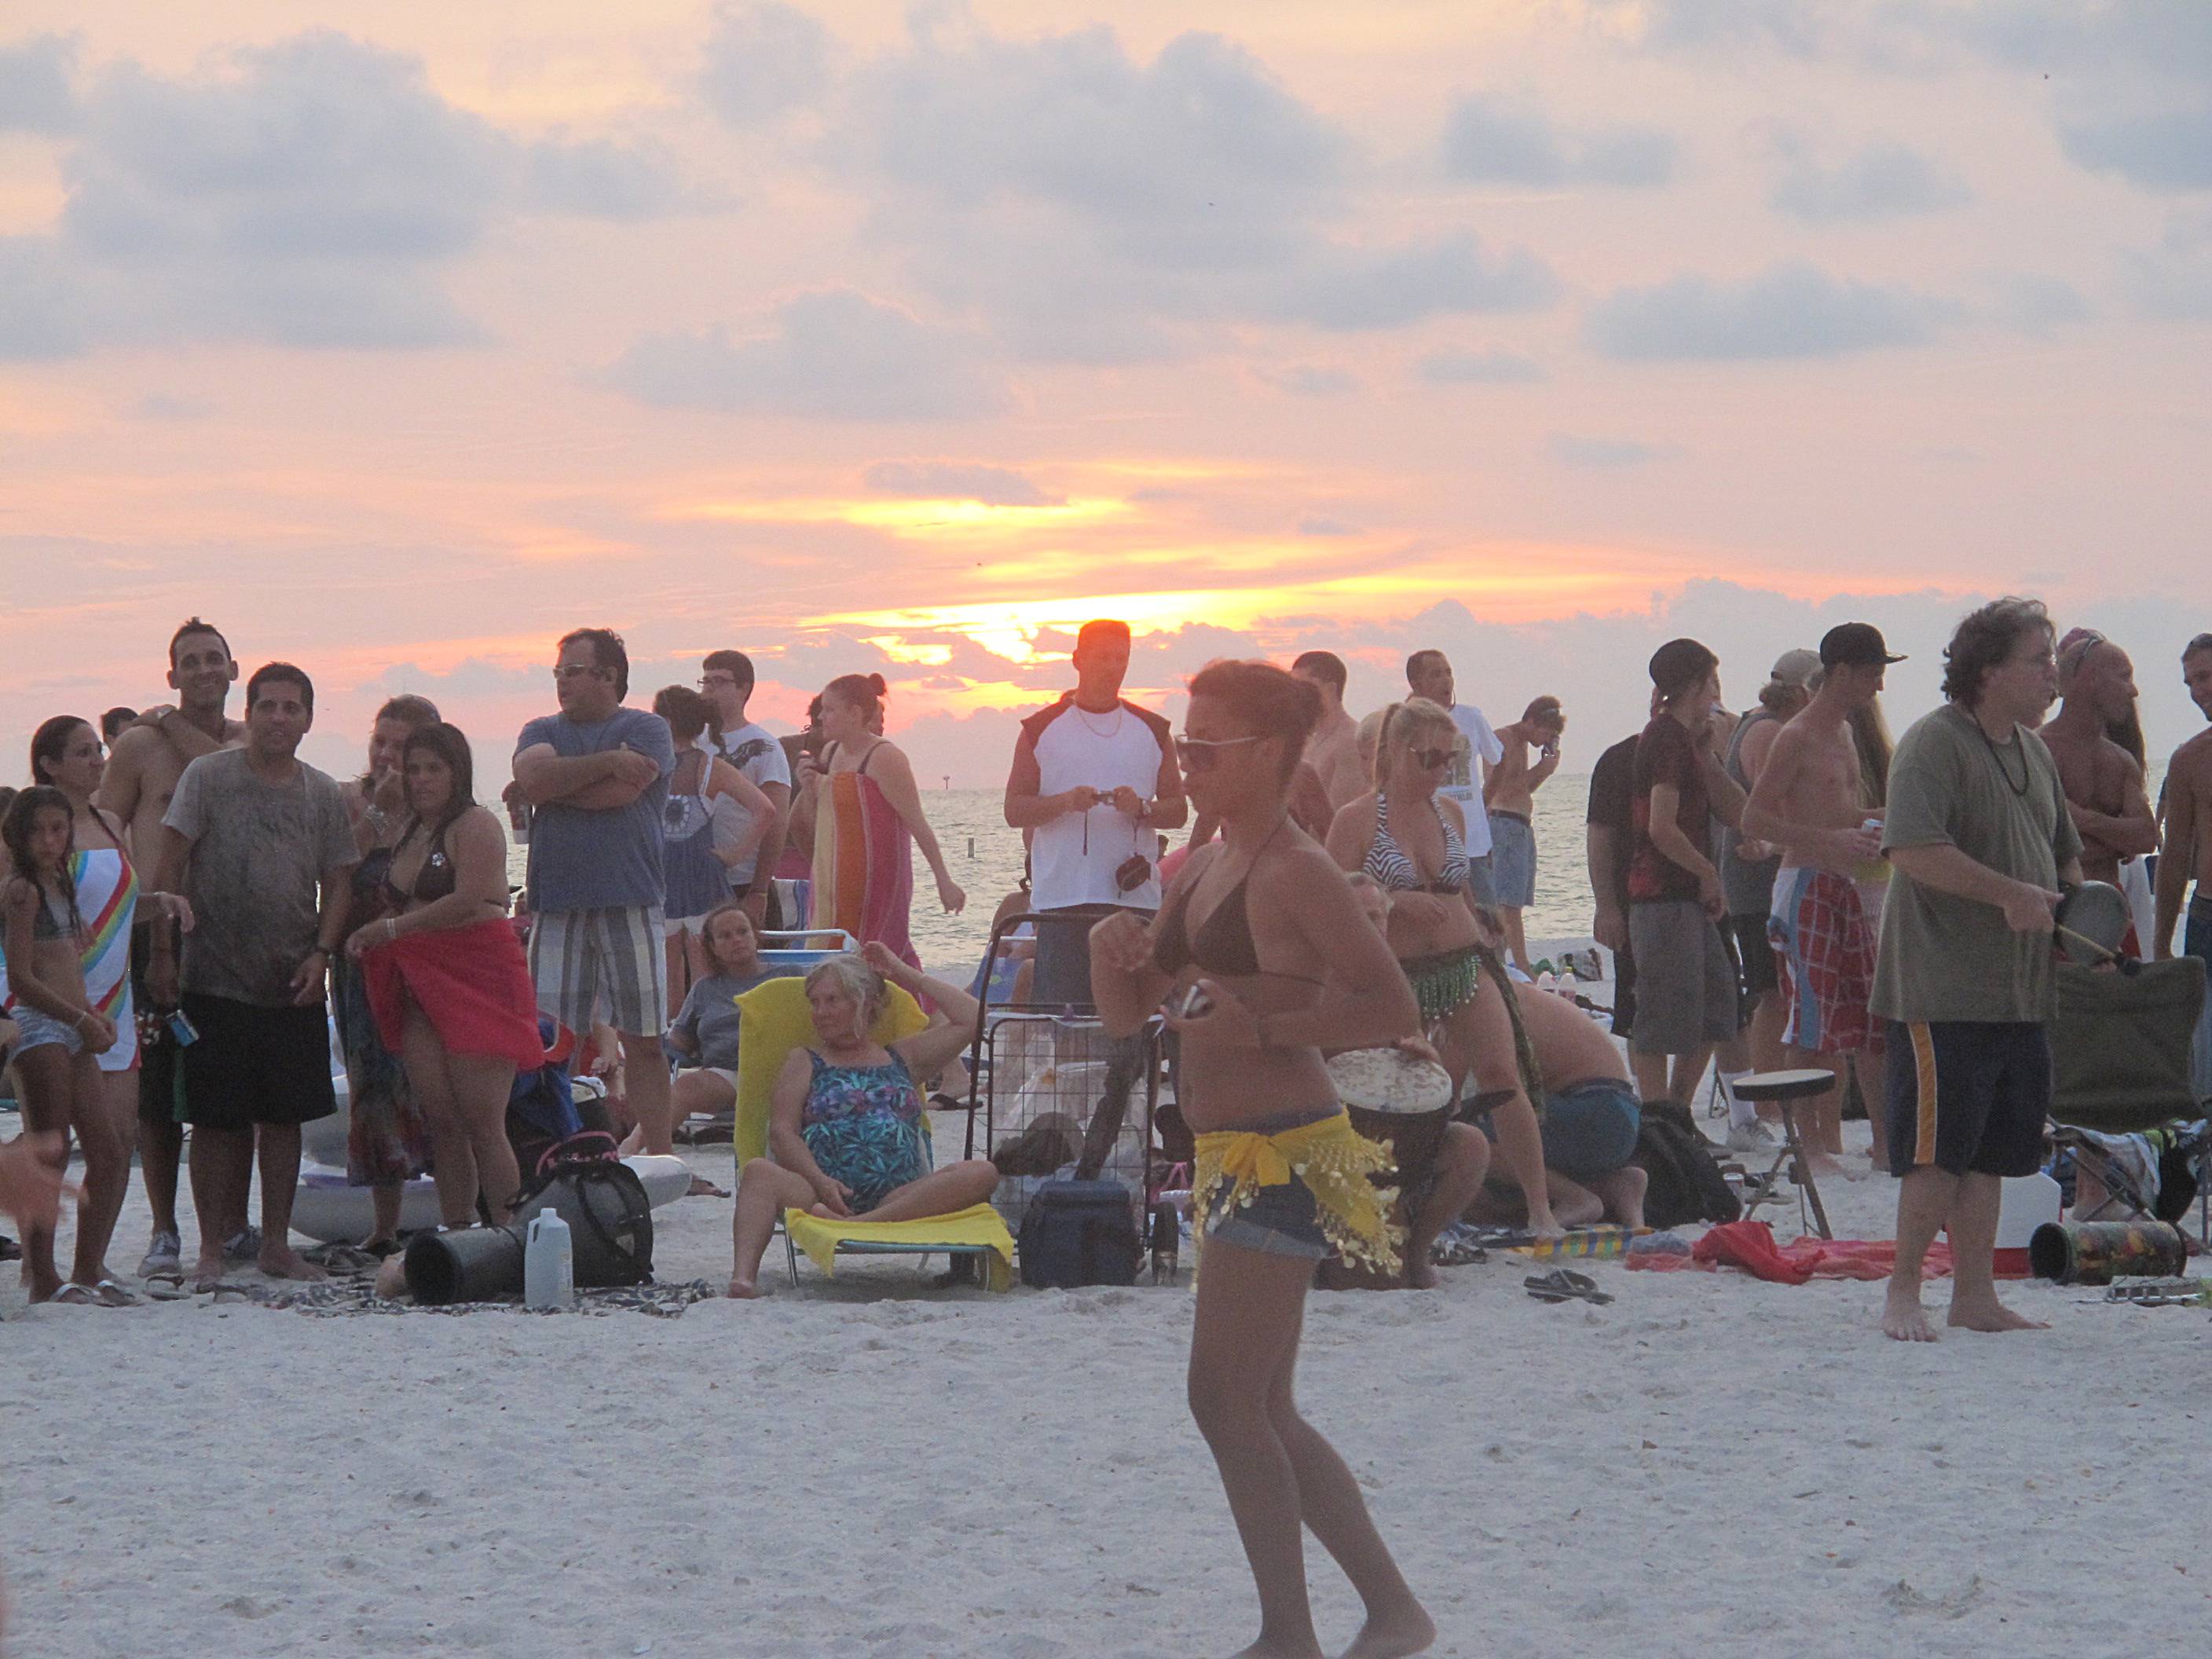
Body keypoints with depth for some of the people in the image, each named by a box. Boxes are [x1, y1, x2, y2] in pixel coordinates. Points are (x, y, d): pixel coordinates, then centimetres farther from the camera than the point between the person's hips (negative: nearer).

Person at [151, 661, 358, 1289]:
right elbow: (169, 865, -4)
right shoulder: (208, 777, -2)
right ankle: (213, 1249, 7)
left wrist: (321, 952, -3)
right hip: (216, 980, -3)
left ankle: (276, 1244, 16)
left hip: (293, 985, 3)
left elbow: (338, 882, 11)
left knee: (286, 1116, 6)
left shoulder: (325, 795, 8)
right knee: (217, 1119, -1)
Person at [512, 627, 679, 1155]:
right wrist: (607, 761, -9)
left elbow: (620, 794, -11)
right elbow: (536, 774, -6)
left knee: (643, 1041, 0)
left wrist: (555, 785, 1)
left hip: (631, 904, -3)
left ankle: (659, 1153, 2)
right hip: (557, 905, 3)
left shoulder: (647, 730, 5)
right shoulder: (542, 731, 16)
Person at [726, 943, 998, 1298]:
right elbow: (781, 1132, 8)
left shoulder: (904, 1058, 29)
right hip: (820, 1194, -1)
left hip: (898, 1198, 1)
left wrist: (905, 974, 26)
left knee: (983, 1173, -26)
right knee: (758, 1172, -31)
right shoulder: (804, 1062, 23)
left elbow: (969, 1019, 22)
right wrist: (820, 1182, -13)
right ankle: (743, 1275, -56)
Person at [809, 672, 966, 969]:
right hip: (834, 883, 8)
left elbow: (918, 824, -13)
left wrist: (944, 880, -15)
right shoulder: (831, 753, 13)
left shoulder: (885, 758, -12)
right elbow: (818, 822, 21)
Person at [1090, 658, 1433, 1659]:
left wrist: (1264, 1028, -24)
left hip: (1284, 1154, -10)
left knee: (1226, 1400, -8)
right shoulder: (1200, 872, 14)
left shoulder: (1296, 874, -13)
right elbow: (1126, 1013, 18)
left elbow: (1393, 1008, -19)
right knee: (1263, 1414, 14)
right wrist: (1110, 949, -2)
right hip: (1233, 1155, 10)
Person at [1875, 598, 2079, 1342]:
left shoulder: (2034, 751, 17)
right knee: (1937, 1148, -6)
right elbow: (1913, 849, -24)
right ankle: (1903, 1294, 2)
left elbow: (2064, 854, 28)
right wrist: (2009, 894, -23)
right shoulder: (1934, 744, -12)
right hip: (1943, 992, -8)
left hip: (2019, 994, 8)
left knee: (1990, 1153, 11)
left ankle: (1975, 1294, 17)